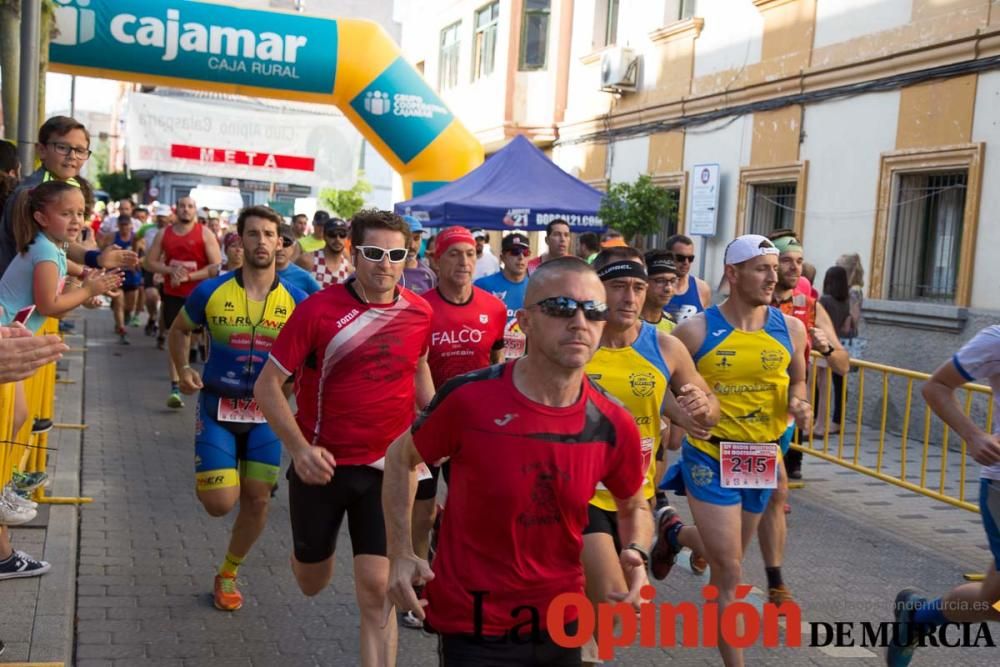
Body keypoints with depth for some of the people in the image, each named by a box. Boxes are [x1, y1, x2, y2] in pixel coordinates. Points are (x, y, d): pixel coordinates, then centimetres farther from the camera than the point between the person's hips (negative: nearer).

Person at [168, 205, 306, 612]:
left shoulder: (296, 301, -6)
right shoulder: (211, 292, -7)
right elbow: (179, 330, 10)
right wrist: (183, 370, -5)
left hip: (266, 413, 2)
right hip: (217, 409, -1)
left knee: (257, 499, 5)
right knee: (221, 503, -7)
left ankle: (228, 574, 29)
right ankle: (205, 477, 32)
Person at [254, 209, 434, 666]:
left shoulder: (420, 314, -5)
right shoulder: (318, 310, -14)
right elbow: (267, 386, -11)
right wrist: (299, 448, -23)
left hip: (385, 468, 1)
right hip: (322, 463, -1)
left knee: (377, 587, -7)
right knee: (312, 582, 18)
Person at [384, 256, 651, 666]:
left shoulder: (614, 425, -10)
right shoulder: (469, 397, -20)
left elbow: (633, 506, 10)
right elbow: (402, 457, -1)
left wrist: (636, 554, -10)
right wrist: (400, 554, -9)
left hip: (560, 618, 4)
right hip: (471, 622, -4)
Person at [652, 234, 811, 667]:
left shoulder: (790, 329, -2)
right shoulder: (695, 331, -12)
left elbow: (797, 380, 15)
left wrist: (798, 404, -7)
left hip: (762, 459, 5)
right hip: (711, 458, -5)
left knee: (726, 558, 23)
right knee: (730, 574, -5)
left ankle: (673, 537, 55)